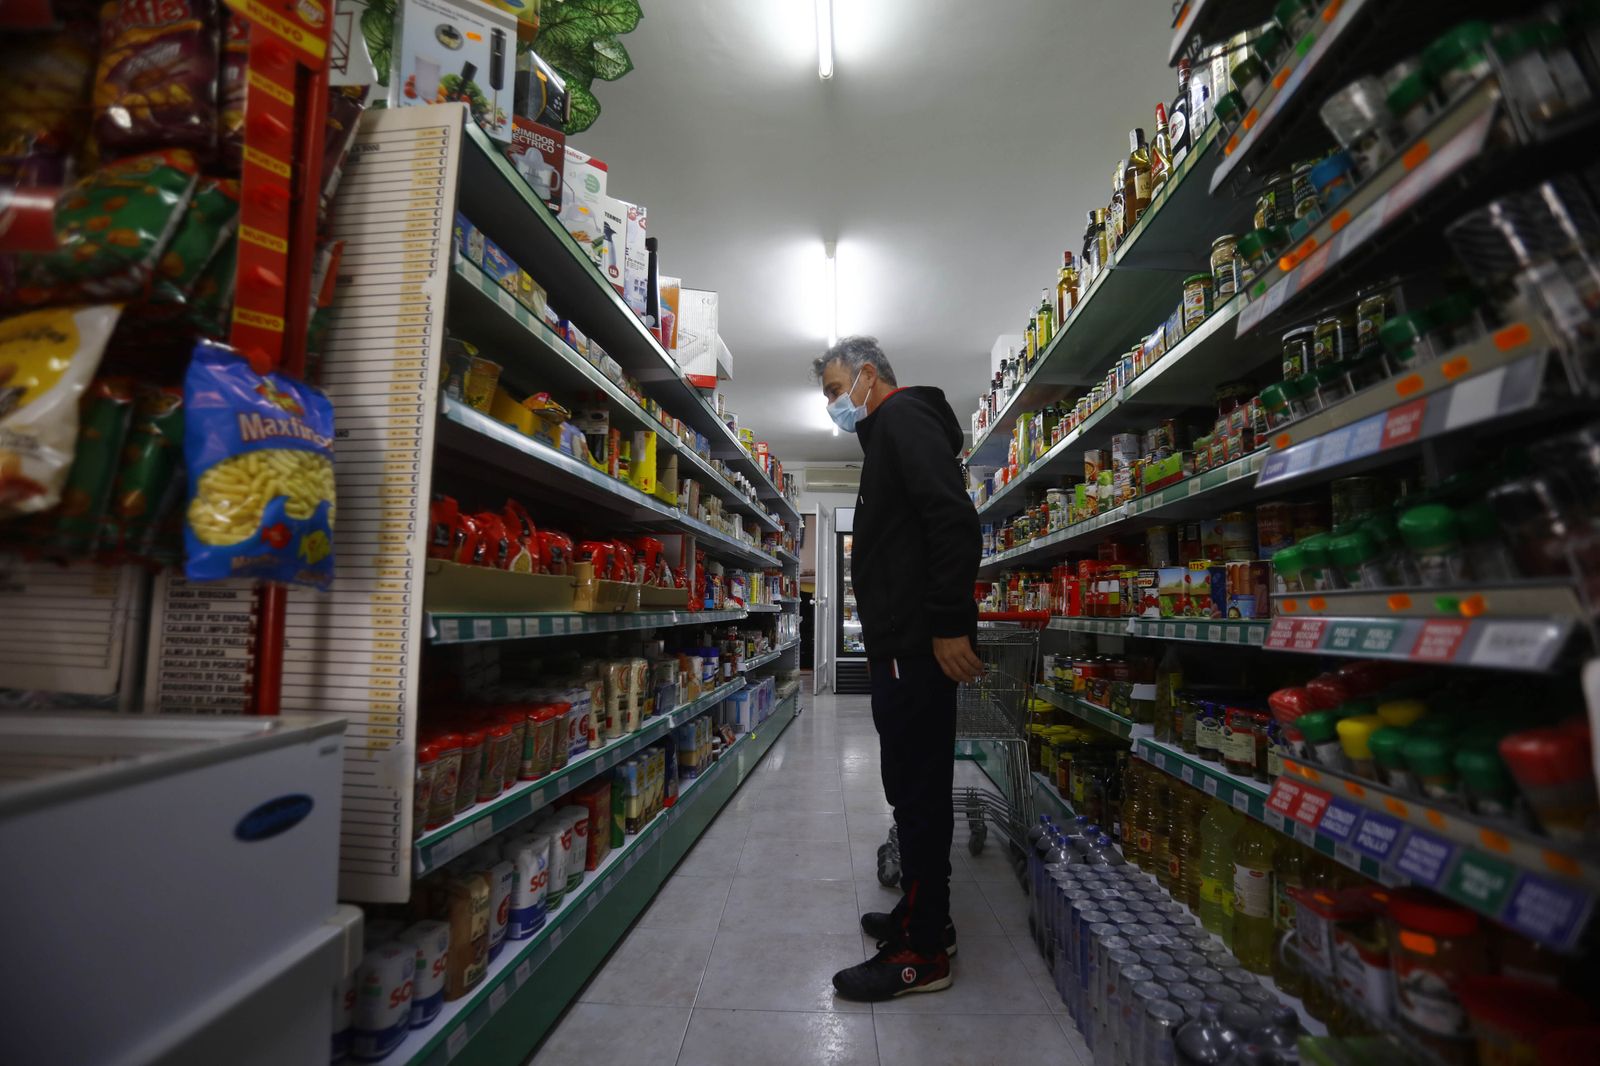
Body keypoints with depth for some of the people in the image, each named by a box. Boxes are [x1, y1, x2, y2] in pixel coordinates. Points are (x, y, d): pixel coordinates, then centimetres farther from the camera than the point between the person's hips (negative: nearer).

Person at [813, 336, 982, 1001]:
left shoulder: (905, 417, -7)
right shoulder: (888, 432, 25)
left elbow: (955, 520, -21)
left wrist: (951, 625, -25)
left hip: (918, 646, -11)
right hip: (905, 645, 11)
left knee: (918, 790, -1)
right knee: (916, 788, 17)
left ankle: (923, 954, 13)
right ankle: (925, 917, 32)